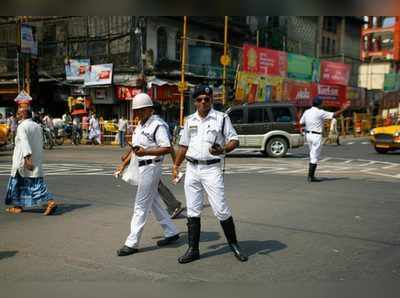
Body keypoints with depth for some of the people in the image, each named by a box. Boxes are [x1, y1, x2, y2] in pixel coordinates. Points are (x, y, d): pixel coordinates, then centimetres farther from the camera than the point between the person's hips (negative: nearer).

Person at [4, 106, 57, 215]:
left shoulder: (22, 127, -12)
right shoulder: (37, 126, 11)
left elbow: (25, 143, -24)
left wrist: (27, 158, -32)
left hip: (23, 161, -6)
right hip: (36, 162, 6)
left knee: (18, 183, 10)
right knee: (37, 184, 5)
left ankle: (18, 206, 20)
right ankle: (50, 202, -8)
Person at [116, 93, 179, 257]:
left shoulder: (157, 125, -14)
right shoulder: (140, 126, 16)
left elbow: (167, 148, -21)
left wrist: (146, 152, -28)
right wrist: (124, 164, 17)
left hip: (151, 167, -10)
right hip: (142, 167, 10)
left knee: (141, 205, -5)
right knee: (153, 203, 16)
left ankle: (132, 243, 2)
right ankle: (171, 232, 28)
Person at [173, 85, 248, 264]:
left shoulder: (222, 118, -2)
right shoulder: (190, 120, 12)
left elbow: (234, 140, -3)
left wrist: (223, 149, -22)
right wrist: (176, 166, 17)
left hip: (211, 169, -4)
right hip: (191, 168, 5)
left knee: (221, 209, -5)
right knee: (192, 211, 7)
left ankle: (233, 244, 14)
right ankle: (193, 249, 16)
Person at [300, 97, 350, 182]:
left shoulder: (306, 112, 6)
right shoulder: (320, 112, -13)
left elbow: (301, 123, 12)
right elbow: (334, 115, -12)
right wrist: (344, 108, -1)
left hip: (308, 134, 7)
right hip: (316, 136, -7)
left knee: (313, 155, 17)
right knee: (315, 157, -1)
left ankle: (311, 175, 18)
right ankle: (310, 176, 0)